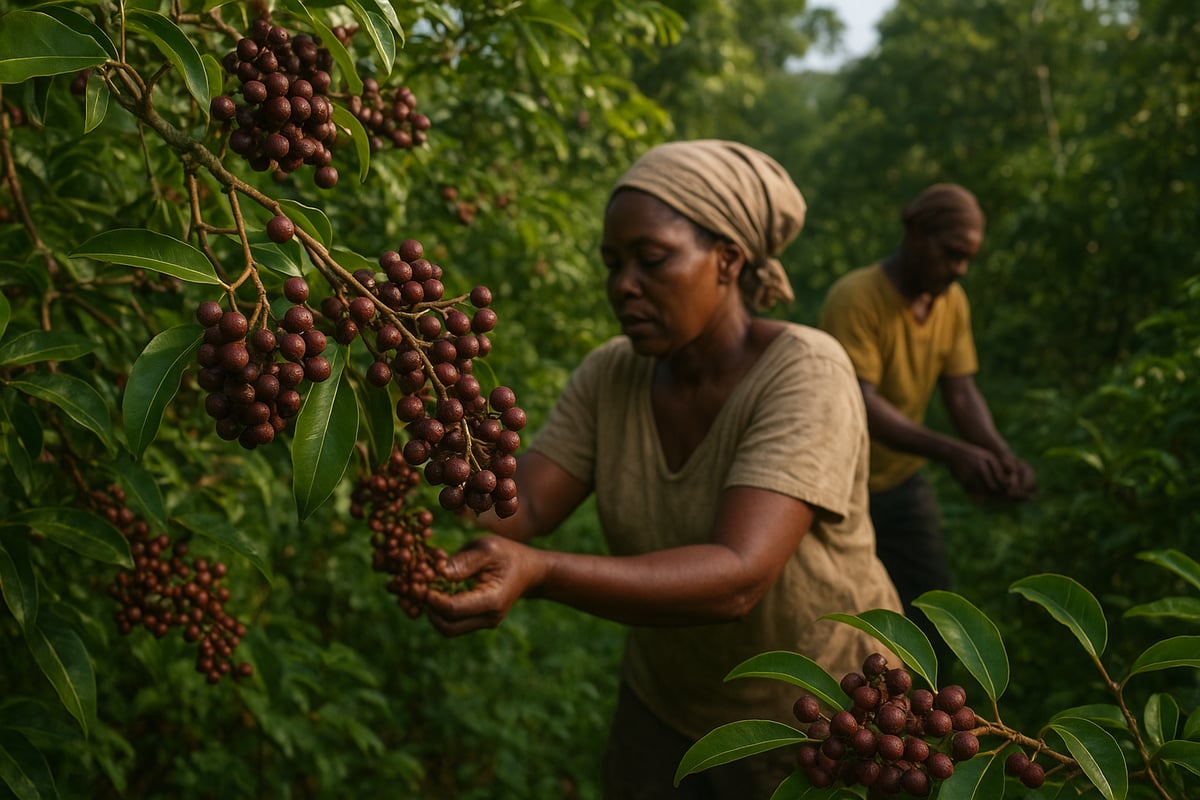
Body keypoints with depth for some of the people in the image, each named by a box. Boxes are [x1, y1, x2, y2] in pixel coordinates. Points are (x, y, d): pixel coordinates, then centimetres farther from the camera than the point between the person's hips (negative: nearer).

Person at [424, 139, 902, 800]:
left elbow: (735, 578, -37)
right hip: (668, 706, 4)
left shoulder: (806, 375, -27)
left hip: (817, 720, -4)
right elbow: (521, 505, -14)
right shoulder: (611, 375, -9)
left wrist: (537, 573, -50)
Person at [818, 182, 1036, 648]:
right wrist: (950, 452, -43)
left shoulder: (953, 301, -2)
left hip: (903, 481, 6)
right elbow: (861, 404, -31)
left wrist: (1003, 455, -23)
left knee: (932, 625, 11)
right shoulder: (856, 297, -24)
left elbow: (961, 392, -4)